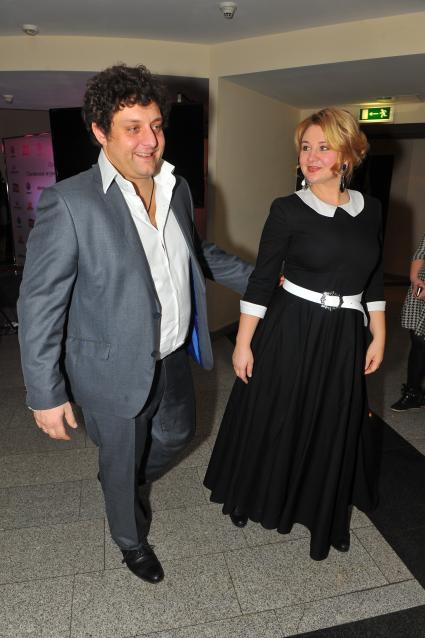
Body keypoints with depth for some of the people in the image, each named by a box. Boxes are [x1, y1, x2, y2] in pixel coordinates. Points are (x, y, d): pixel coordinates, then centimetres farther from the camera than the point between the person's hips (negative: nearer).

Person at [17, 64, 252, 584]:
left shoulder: (177, 188, -1)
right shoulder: (69, 202, -21)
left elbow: (199, 251, 15)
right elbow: (39, 303, -17)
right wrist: (46, 395, -15)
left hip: (173, 359, 7)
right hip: (116, 370, -6)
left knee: (177, 434, 28)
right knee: (121, 463, 18)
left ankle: (126, 483, 62)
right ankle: (131, 539, 51)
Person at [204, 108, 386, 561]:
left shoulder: (369, 210, 5)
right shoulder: (288, 210, -7)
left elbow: (373, 280, 11)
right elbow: (261, 279, -8)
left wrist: (378, 337, 10)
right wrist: (243, 343, -9)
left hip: (345, 337, 4)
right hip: (290, 332, -3)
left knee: (334, 429, 15)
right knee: (272, 420, 10)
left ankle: (325, 515, 41)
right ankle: (252, 499, 39)